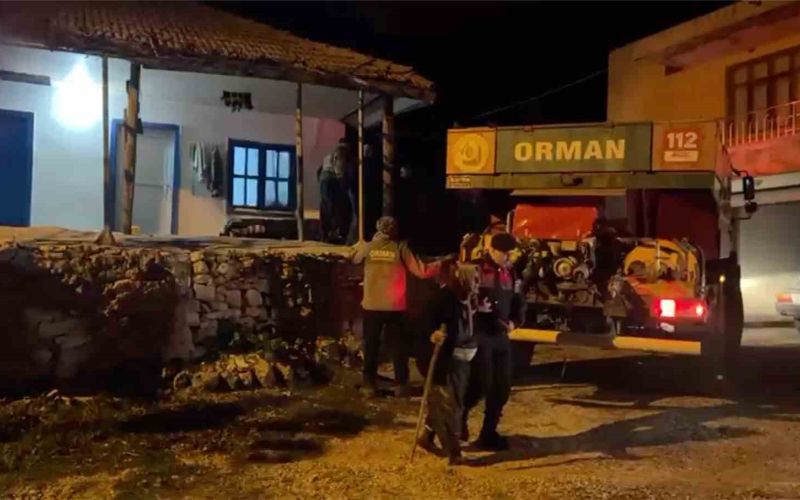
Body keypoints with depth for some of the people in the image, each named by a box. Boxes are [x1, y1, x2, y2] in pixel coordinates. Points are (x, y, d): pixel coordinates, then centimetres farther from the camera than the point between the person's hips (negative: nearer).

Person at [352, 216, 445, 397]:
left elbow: (354, 260, 20)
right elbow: (422, 271, -6)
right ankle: (400, 385, 12)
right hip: (395, 307, -1)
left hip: (372, 306, 1)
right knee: (399, 346, 11)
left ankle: (370, 384, 15)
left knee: (371, 345, 13)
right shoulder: (400, 248, -5)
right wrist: (441, 262, 9)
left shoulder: (367, 247, -1)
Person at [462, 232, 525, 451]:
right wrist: (476, 308, -23)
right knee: (482, 383, -13)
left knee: (501, 386, 5)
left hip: (501, 335, 6)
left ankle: (489, 433, 19)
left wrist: (515, 321, 1)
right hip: (479, 334, -6)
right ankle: (459, 414, 15)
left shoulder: (510, 273, 10)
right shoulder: (475, 270, -7)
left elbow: (518, 301, 18)